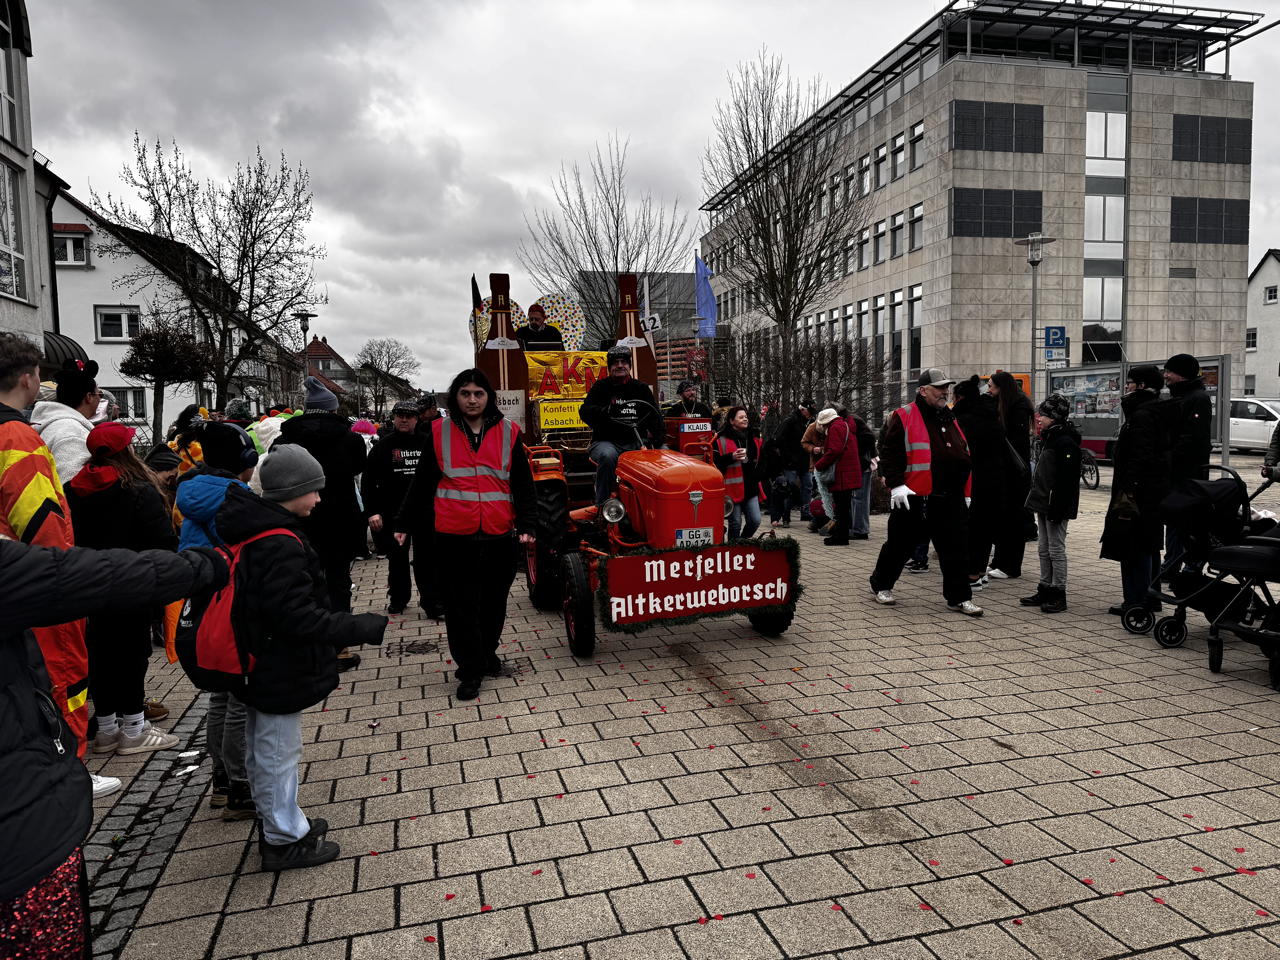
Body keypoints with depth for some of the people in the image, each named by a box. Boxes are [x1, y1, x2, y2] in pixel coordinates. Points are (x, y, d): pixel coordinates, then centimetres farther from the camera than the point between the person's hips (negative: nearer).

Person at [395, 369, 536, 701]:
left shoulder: (508, 433, 4)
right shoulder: (439, 433, 5)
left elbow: (523, 485, 3)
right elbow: (421, 484, 10)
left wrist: (526, 525, -7)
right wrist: (405, 524, 10)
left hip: (500, 536, 1)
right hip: (454, 537, -1)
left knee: (494, 602, 15)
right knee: (461, 605, 2)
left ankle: (487, 653, 36)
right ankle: (470, 670, 13)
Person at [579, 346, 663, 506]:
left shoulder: (641, 388, 16)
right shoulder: (601, 387, 9)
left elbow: (654, 416, 10)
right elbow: (585, 411, -3)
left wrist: (659, 435, -10)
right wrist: (602, 412, -25)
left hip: (636, 442, 3)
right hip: (606, 441, -3)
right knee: (607, 456, -38)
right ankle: (602, 505, -29)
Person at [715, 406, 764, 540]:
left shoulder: (753, 437, 13)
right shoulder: (722, 439, -6)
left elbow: (759, 459, 27)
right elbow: (715, 462, -12)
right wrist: (732, 457, -24)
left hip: (751, 487, 5)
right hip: (733, 487, -5)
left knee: (755, 521, 1)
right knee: (735, 523, 0)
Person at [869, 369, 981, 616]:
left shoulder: (951, 419, 17)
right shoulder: (904, 417, -4)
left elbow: (964, 457, 24)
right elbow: (889, 452, -10)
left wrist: (965, 492, 20)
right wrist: (896, 484, -18)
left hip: (951, 500, 6)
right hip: (914, 498, -5)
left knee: (956, 550, 4)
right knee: (899, 544, 8)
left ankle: (959, 597, 12)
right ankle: (881, 585, 27)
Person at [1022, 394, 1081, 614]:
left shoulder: (1066, 442, -16)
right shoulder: (1048, 438, 15)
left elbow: (1067, 479, -21)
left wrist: (1057, 508, -23)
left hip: (1056, 507, -10)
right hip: (1043, 504, 10)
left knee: (1056, 549, -3)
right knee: (1044, 549, 14)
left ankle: (1059, 594, 5)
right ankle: (1045, 590, 21)